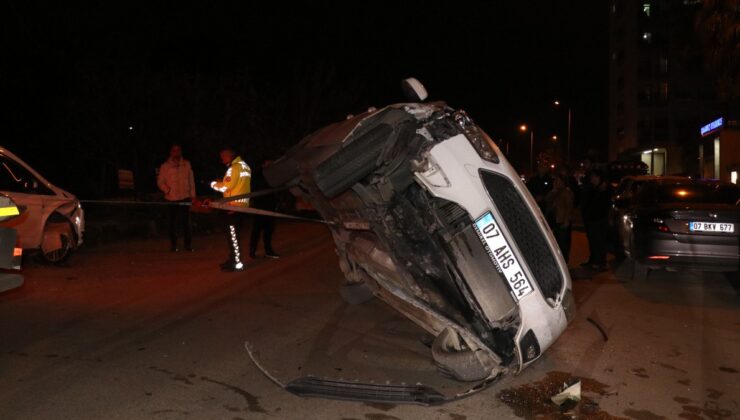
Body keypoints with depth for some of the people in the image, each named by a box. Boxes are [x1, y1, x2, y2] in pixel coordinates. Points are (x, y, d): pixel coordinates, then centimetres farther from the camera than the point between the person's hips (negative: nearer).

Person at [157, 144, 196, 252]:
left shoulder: (186, 164, 6)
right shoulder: (165, 166, 1)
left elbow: (191, 180, 8)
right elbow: (160, 181, 4)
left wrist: (192, 194, 5)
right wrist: (167, 191, -11)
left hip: (185, 197, 1)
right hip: (172, 199, -1)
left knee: (186, 221, 4)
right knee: (173, 222, 5)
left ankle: (188, 244, 11)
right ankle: (173, 245, 12)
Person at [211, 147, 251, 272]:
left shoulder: (234, 167, -16)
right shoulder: (245, 166, 13)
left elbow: (225, 187, -19)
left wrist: (214, 184, -1)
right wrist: (223, 182, 8)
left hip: (234, 205, -9)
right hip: (242, 204, 9)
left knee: (232, 235, -3)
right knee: (234, 234, 16)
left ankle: (238, 263, -1)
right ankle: (233, 259, 23)